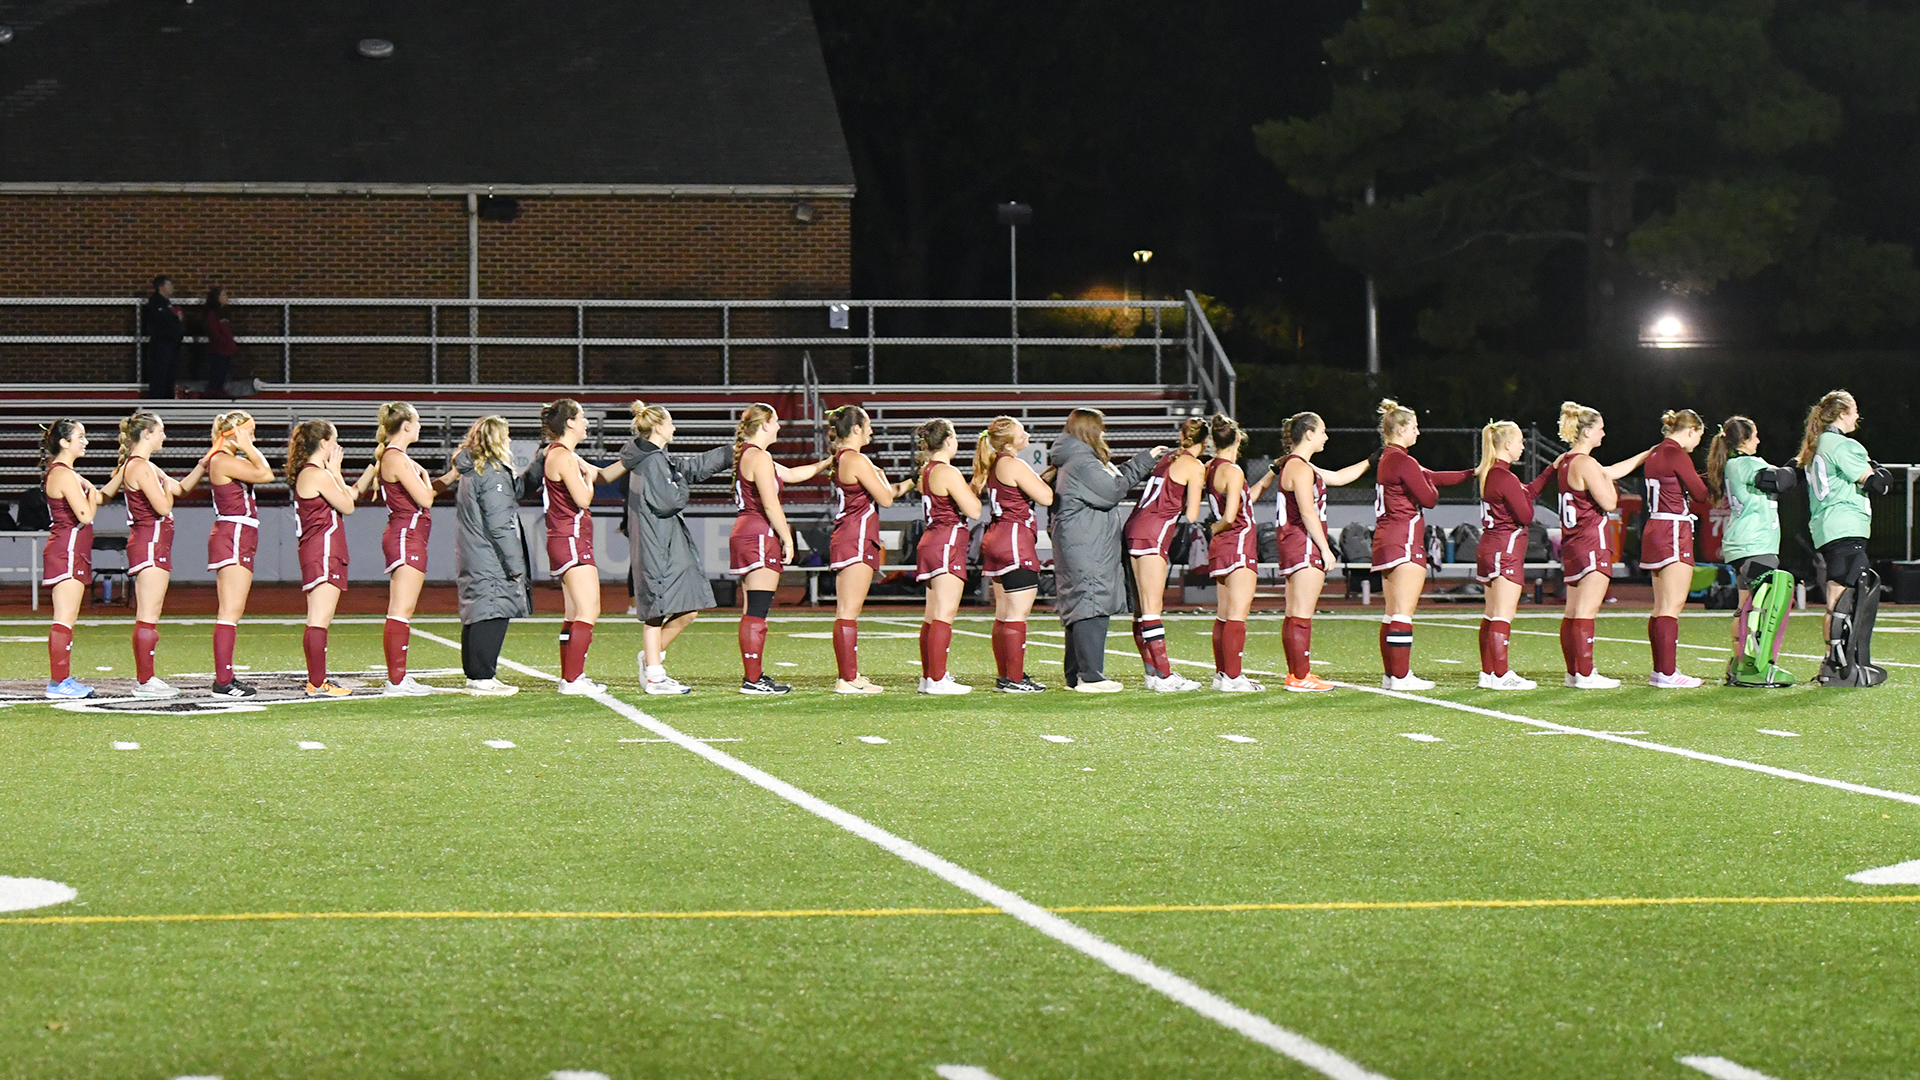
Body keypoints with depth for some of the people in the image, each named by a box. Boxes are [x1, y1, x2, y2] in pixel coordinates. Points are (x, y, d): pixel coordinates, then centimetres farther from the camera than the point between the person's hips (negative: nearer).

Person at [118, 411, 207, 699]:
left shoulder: (145, 467, 17)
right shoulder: (140, 467, -14)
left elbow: (181, 488, 25)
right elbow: (163, 507, -20)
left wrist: (202, 466, 14)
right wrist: (166, 483, -2)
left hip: (151, 544, 11)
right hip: (150, 544, -11)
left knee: (147, 617, 12)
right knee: (148, 617, -9)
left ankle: (144, 677, 16)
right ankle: (145, 681, -8)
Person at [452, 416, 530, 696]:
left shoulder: (468, 472, 16)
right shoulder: (492, 473, -13)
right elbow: (499, 524, -16)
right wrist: (515, 563, -15)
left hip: (470, 559, 10)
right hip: (490, 561, -10)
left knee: (475, 615, 13)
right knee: (492, 615, -9)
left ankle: (475, 675, 17)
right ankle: (483, 678, -11)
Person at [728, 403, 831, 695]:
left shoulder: (746, 455, 18)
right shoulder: (760, 457, -12)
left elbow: (790, 474, 28)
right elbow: (771, 505, -17)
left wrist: (825, 463, 29)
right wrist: (788, 540, -11)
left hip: (744, 532, 10)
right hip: (760, 535, -10)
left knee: (754, 611, 12)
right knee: (757, 611, -9)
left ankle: (754, 674, 15)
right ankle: (753, 679, -9)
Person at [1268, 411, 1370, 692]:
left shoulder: (1294, 465, 18)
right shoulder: (1300, 468, -13)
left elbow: (1337, 477, 29)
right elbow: (1308, 514, -18)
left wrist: (1370, 462, 29)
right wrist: (1325, 549, -16)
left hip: (1294, 546, 11)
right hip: (1305, 545, -11)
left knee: (1294, 615, 11)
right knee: (1302, 615, -8)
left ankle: (1296, 673, 15)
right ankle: (1301, 677, -8)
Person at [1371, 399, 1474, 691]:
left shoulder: (1388, 459, 17)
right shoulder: (1403, 462, -14)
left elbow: (1431, 478, 20)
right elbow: (1429, 498, -12)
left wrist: (1471, 474, 19)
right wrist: (1429, 483, 9)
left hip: (1386, 543, 10)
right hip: (1405, 542, -10)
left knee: (1393, 612, 12)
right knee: (1403, 612, -9)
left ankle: (1391, 674, 13)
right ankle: (1400, 676, -10)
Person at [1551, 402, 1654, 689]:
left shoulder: (1564, 462, 13)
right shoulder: (1586, 464, -16)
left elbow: (1610, 472, 24)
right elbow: (1609, 502, -17)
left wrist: (1646, 455, 29)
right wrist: (1607, 480, 2)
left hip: (1572, 544, 10)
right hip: (1592, 543, -10)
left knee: (1573, 611, 11)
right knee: (1587, 611, -9)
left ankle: (1574, 672, 15)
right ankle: (1585, 674, -10)